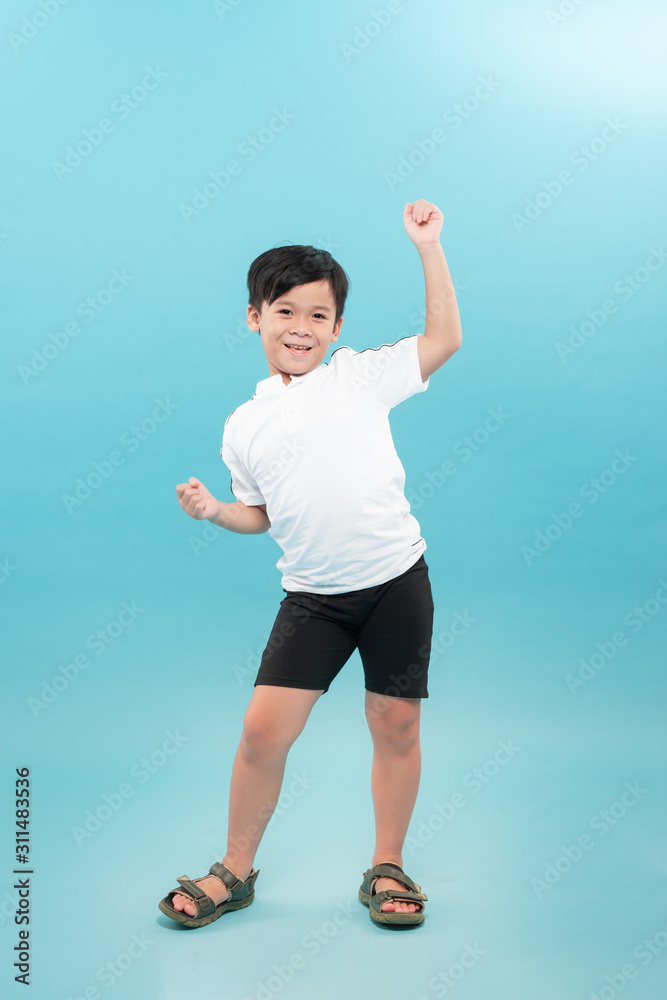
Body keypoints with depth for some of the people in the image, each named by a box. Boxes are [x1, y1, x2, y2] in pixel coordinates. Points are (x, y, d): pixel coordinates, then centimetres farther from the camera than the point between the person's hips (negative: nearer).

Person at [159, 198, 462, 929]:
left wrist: (428, 246, -6)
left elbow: (444, 338, -4)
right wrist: (214, 511, -4)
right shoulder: (244, 426, 7)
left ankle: (387, 868, 28)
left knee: (395, 725, 7)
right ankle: (235, 870, 22)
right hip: (312, 596, 2)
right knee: (264, 728, -1)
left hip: (396, 579, -1)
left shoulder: (361, 376, 1)